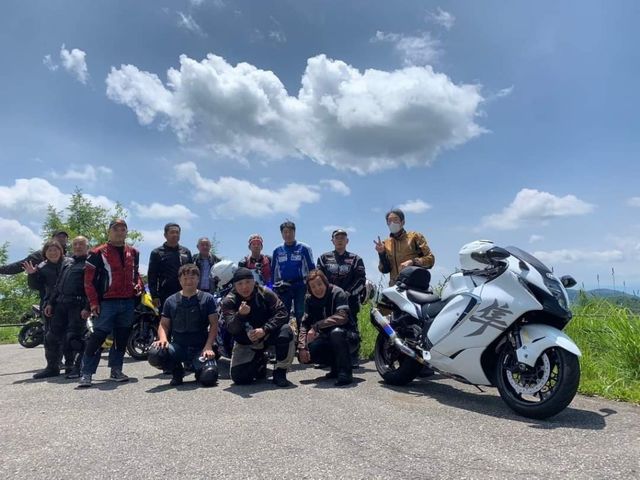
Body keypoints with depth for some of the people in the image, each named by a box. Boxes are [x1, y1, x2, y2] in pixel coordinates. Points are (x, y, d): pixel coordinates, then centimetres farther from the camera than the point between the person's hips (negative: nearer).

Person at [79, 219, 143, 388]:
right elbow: (89, 279, -3)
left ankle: (116, 370, 22)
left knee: (122, 337, 10)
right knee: (98, 337, -6)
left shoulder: (133, 253, 13)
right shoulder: (98, 253, -3)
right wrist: (93, 302, -8)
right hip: (107, 302, -5)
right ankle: (86, 373, 2)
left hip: (128, 302, 5)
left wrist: (139, 285, 5)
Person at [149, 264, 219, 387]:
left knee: (208, 378, -26)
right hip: (178, 346, 2)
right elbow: (164, 324, 12)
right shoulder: (171, 301, 10)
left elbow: (214, 324, 0)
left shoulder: (207, 299, 3)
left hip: (201, 348, -2)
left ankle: (198, 367, 14)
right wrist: (163, 339, -11)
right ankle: (177, 371, 6)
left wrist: (208, 346, -13)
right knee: (154, 355, -27)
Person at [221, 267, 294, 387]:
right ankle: (259, 361, 17)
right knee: (239, 377, -18)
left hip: (266, 335, 0)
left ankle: (280, 372, -12)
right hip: (245, 343, 0)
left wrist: (264, 330, -31)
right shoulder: (229, 301, -13)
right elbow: (232, 329, -23)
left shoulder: (265, 293, -11)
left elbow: (282, 313, -18)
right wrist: (240, 315, -46)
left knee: (286, 331, -30)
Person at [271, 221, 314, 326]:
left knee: (300, 314, -2)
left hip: (300, 286, -3)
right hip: (283, 288, 3)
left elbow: (312, 269, 0)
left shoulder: (304, 248, -1)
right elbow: (273, 271, 16)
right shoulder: (277, 251, 9)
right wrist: (274, 287, 11)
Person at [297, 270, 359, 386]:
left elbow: (342, 317, -32)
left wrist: (316, 326, -33)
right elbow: (305, 324, -6)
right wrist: (302, 347, -20)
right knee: (303, 356, -16)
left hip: (348, 338, -6)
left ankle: (345, 372, -20)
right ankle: (336, 366, 9)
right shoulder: (310, 299, 0)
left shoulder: (337, 293, -16)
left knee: (336, 332, -38)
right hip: (326, 339, 6)